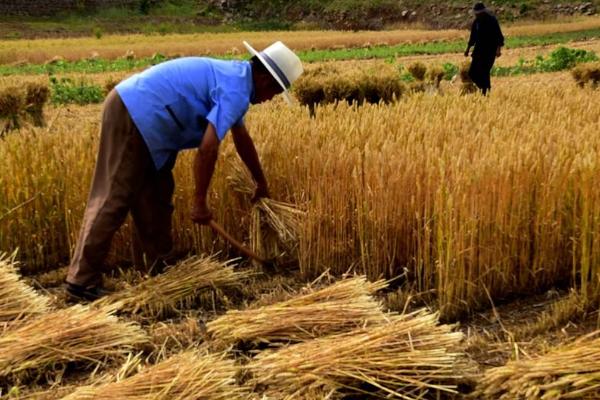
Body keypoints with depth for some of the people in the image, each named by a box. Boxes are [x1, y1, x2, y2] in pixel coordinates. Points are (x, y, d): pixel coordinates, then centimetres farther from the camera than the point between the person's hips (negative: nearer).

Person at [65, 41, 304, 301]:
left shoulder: (233, 76, 17)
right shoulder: (236, 90, -15)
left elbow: (242, 138, 30)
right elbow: (208, 148, -26)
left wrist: (261, 183, 38)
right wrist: (200, 202, -16)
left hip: (135, 111, 11)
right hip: (133, 116, -11)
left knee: (156, 198, 15)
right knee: (113, 200, -10)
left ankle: (159, 268, 26)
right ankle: (82, 282, -6)